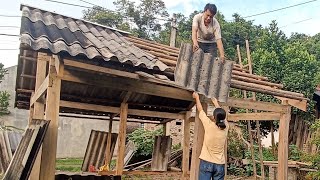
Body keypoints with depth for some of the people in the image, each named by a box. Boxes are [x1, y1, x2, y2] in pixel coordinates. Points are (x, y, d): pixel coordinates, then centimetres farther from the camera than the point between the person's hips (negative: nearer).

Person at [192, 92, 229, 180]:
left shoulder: (209, 125, -10)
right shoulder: (225, 128, 1)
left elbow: (200, 110, 4)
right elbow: (221, 115, 21)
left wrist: (197, 97, 19)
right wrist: (216, 103, 36)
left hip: (206, 162, -4)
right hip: (220, 164, 4)